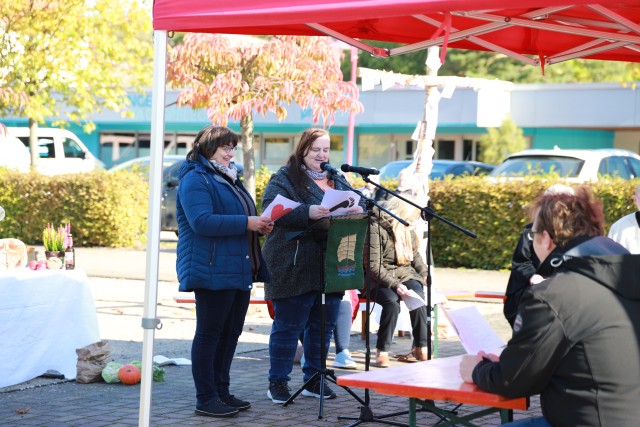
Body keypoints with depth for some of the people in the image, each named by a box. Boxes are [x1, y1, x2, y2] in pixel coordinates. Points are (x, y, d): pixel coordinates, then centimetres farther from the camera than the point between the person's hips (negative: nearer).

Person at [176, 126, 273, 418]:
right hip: (212, 271, -9)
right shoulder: (195, 180, -9)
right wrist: (246, 223, -22)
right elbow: (202, 221, -21)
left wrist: (259, 225, 8)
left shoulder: (229, 178, 21)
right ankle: (206, 399, 0)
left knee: (231, 333, 12)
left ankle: (221, 391, 22)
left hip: (238, 271, 9)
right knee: (209, 333, -4)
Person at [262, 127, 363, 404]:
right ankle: (278, 382, 7)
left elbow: (353, 206, 18)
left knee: (324, 324, 11)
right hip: (295, 266, -7)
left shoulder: (336, 181, 19)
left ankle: (313, 379, 22)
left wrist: (356, 211, -7)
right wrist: (307, 213, -31)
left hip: (330, 265, 7)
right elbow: (272, 207, -18)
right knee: (288, 325, -2)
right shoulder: (285, 178, -3)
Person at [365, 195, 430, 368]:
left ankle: (421, 347, -23)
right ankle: (382, 351, -27)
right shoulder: (375, 228, -12)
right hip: (380, 280, -5)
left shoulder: (408, 230, 13)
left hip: (405, 275, 5)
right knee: (392, 300, -36)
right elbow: (374, 266, -17)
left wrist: (424, 273, 3)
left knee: (418, 295, -28)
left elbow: (416, 255, 24)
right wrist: (395, 285, -26)